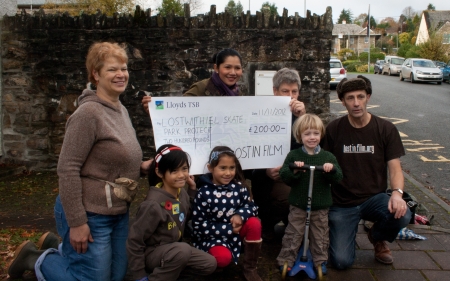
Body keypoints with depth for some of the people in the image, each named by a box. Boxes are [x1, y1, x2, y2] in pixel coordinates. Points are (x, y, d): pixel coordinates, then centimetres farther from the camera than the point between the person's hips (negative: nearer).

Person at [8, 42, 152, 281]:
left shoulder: (121, 110, 9)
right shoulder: (88, 113, -18)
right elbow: (67, 170, -21)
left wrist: (141, 167, 2)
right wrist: (76, 223, -21)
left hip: (119, 214, 9)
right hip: (90, 215, -9)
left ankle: (60, 249, 37)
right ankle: (36, 259, 23)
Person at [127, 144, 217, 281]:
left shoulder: (182, 193, -6)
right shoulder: (154, 204, -29)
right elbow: (135, 240, -22)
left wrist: (192, 189, 0)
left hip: (172, 249, 8)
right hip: (151, 253, -8)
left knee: (210, 264, -1)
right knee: (183, 250, -34)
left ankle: (168, 267, 11)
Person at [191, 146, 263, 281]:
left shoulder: (239, 187, -5)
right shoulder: (204, 193, -18)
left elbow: (252, 207, 1)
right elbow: (198, 225, -16)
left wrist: (240, 215, -24)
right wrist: (228, 229, -20)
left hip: (235, 230, 5)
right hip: (212, 236, -5)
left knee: (254, 223, -22)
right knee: (224, 258, -33)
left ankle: (250, 268, -6)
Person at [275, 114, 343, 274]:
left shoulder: (328, 157, 0)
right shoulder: (293, 156, -4)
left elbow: (338, 178, -4)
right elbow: (284, 176, -9)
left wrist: (331, 169, -25)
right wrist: (293, 170, -28)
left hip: (320, 206, 1)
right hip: (298, 205, -1)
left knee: (320, 236, 12)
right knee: (293, 234, 6)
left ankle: (320, 261, 28)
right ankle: (286, 261, 18)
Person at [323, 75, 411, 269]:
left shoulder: (386, 129, -3)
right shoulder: (333, 130, -3)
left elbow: (394, 168, -6)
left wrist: (397, 192, -26)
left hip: (374, 198, 1)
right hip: (342, 203, -1)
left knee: (402, 215, -32)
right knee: (342, 261, -15)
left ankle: (377, 237, 6)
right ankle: (348, 231, 22)